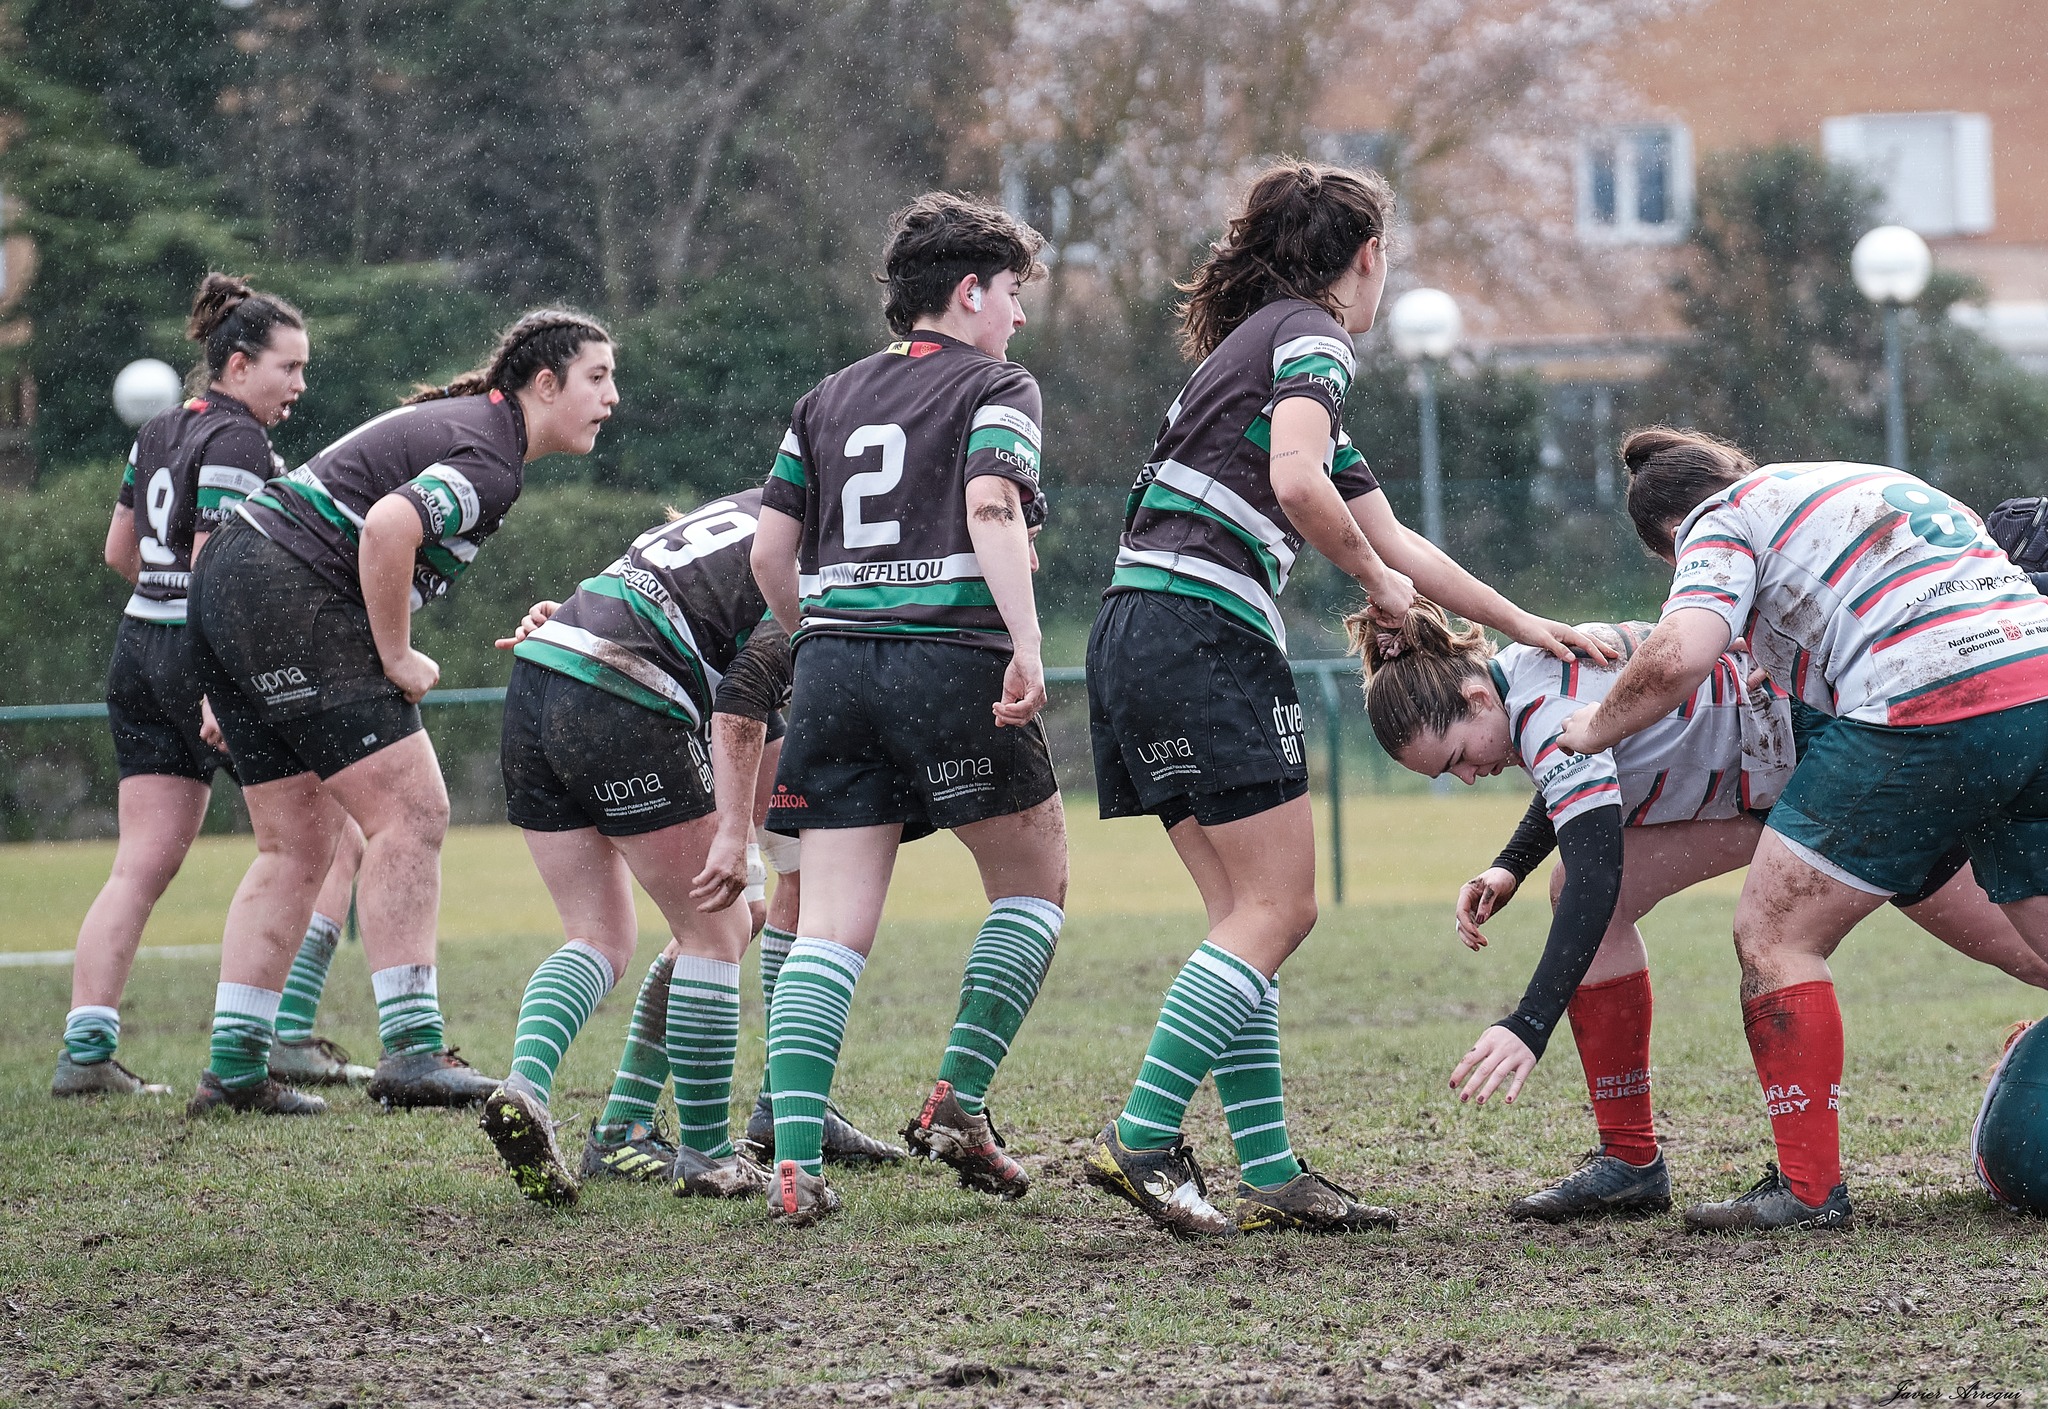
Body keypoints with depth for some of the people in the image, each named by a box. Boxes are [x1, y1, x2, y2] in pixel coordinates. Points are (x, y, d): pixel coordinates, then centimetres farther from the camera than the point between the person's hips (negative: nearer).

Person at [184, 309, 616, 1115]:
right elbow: (389, 527, -30)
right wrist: (397, 659, -16)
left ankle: (233, 1070, 12)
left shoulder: (459, 422, 21)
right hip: (290, 598, -10)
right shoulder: (492, 462, -12)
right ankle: (412, 1050, -14)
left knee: (297, 849, 12)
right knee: (409, 812, -10)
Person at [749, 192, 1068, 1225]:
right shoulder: (995, 386, 4)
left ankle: (794, 1161, -13)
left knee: (828, 928, 0)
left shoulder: (828, 398, 20)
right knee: (1034, 881, 16)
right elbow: (991, 508, -14)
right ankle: (957, 1103, 5)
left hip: (832, 666, 5)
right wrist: (1026, 645, -22)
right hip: (952, 658, -5)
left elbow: (770, 552, 15)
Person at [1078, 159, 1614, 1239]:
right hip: (1201, 629, -10)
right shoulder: (1308, 336, -2)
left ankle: (1268, 1173, 6)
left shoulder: (1269, 343, 27)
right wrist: (1377, 581, -4)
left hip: (1141, 642, 10)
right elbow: (1297, 483, -22)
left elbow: (1391, 537, 32)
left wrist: (1523, 625, 34)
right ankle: (1141, 1139, -14)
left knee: (1248, 916, 8)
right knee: (1278, 909, -8)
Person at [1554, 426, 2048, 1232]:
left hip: (1925, 711, -7)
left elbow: (1679, 657, -7)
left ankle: (1809, 1189, 2)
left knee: (1774, 934, 5)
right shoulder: (1875, 481, 32)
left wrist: (1592, 730, 10)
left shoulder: (1723, 519, 10)